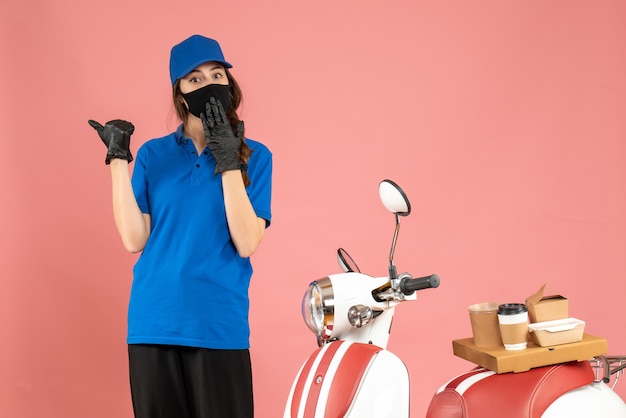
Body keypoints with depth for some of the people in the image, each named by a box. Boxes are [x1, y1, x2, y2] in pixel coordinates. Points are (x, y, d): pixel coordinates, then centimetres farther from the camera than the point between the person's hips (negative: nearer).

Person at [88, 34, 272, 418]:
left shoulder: (254, 156, 2)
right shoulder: (153, 155, 6)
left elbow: (247, 243, -9)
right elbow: (134, 239, -4)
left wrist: (229, 164, -15)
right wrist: (118, 160, -7)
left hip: (220, 325, -1)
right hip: (153, 322, 2)